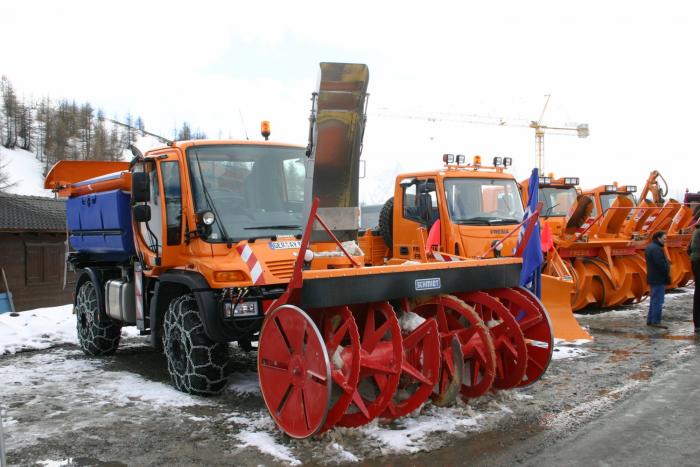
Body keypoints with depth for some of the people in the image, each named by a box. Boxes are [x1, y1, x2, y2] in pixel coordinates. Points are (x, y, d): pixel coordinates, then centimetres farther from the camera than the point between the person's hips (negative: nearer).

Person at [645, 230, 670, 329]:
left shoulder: (650, 247, 15)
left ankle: (650, 320, 16)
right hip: (658, 279, -10)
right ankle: (656, 321, -7)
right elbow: (661, 264, -23)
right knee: (658, 300, -8)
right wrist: (667, 276, -12)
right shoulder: (656, 249, -17)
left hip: (653, 278, 10)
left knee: (654, 300, 14)